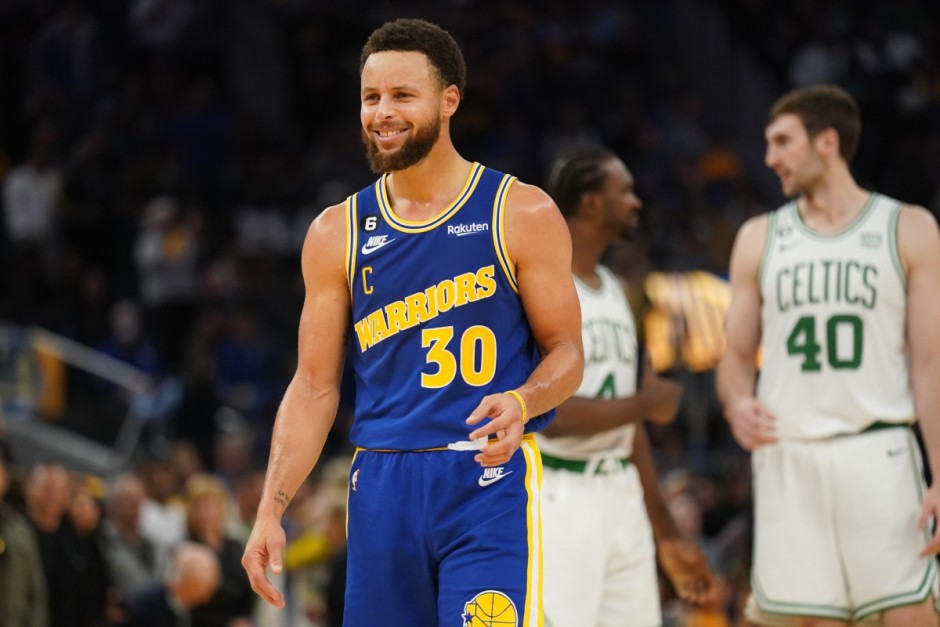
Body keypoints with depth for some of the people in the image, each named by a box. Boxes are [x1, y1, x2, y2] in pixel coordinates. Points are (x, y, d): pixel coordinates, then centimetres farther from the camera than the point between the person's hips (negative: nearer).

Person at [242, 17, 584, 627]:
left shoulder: (522, 215, 1)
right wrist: (271, 511, 2)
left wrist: (521, 402, -20)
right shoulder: (337, 233, 10)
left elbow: (566, 352, 3)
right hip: (382, 485, 4)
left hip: (490, 481, -4)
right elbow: (314, 386, 11)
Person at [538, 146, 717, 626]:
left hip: (622, 497, 8)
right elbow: (552, 415, -22)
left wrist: (667, 535, 20)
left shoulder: (615, 290, 15)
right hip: (558, 497, -8)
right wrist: (649, 402, -9)